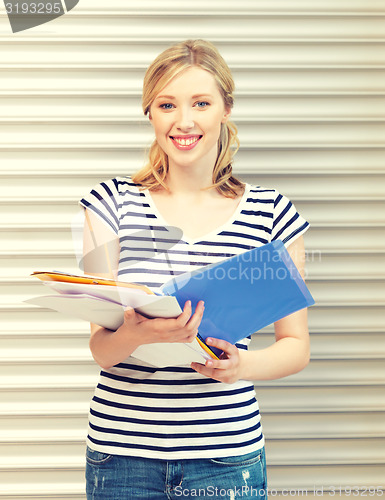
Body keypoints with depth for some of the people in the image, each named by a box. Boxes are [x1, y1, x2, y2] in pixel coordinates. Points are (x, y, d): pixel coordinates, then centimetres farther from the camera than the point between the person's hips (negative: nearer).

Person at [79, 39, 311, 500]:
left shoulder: (271, 212, -2)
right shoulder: (112, 202, -2)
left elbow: (296, 344, 3)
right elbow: (100, 349, -5)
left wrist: (244, 365, -18)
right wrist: (137, 334, -28)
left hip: (228, 457, 0)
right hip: (121, 455, 1)